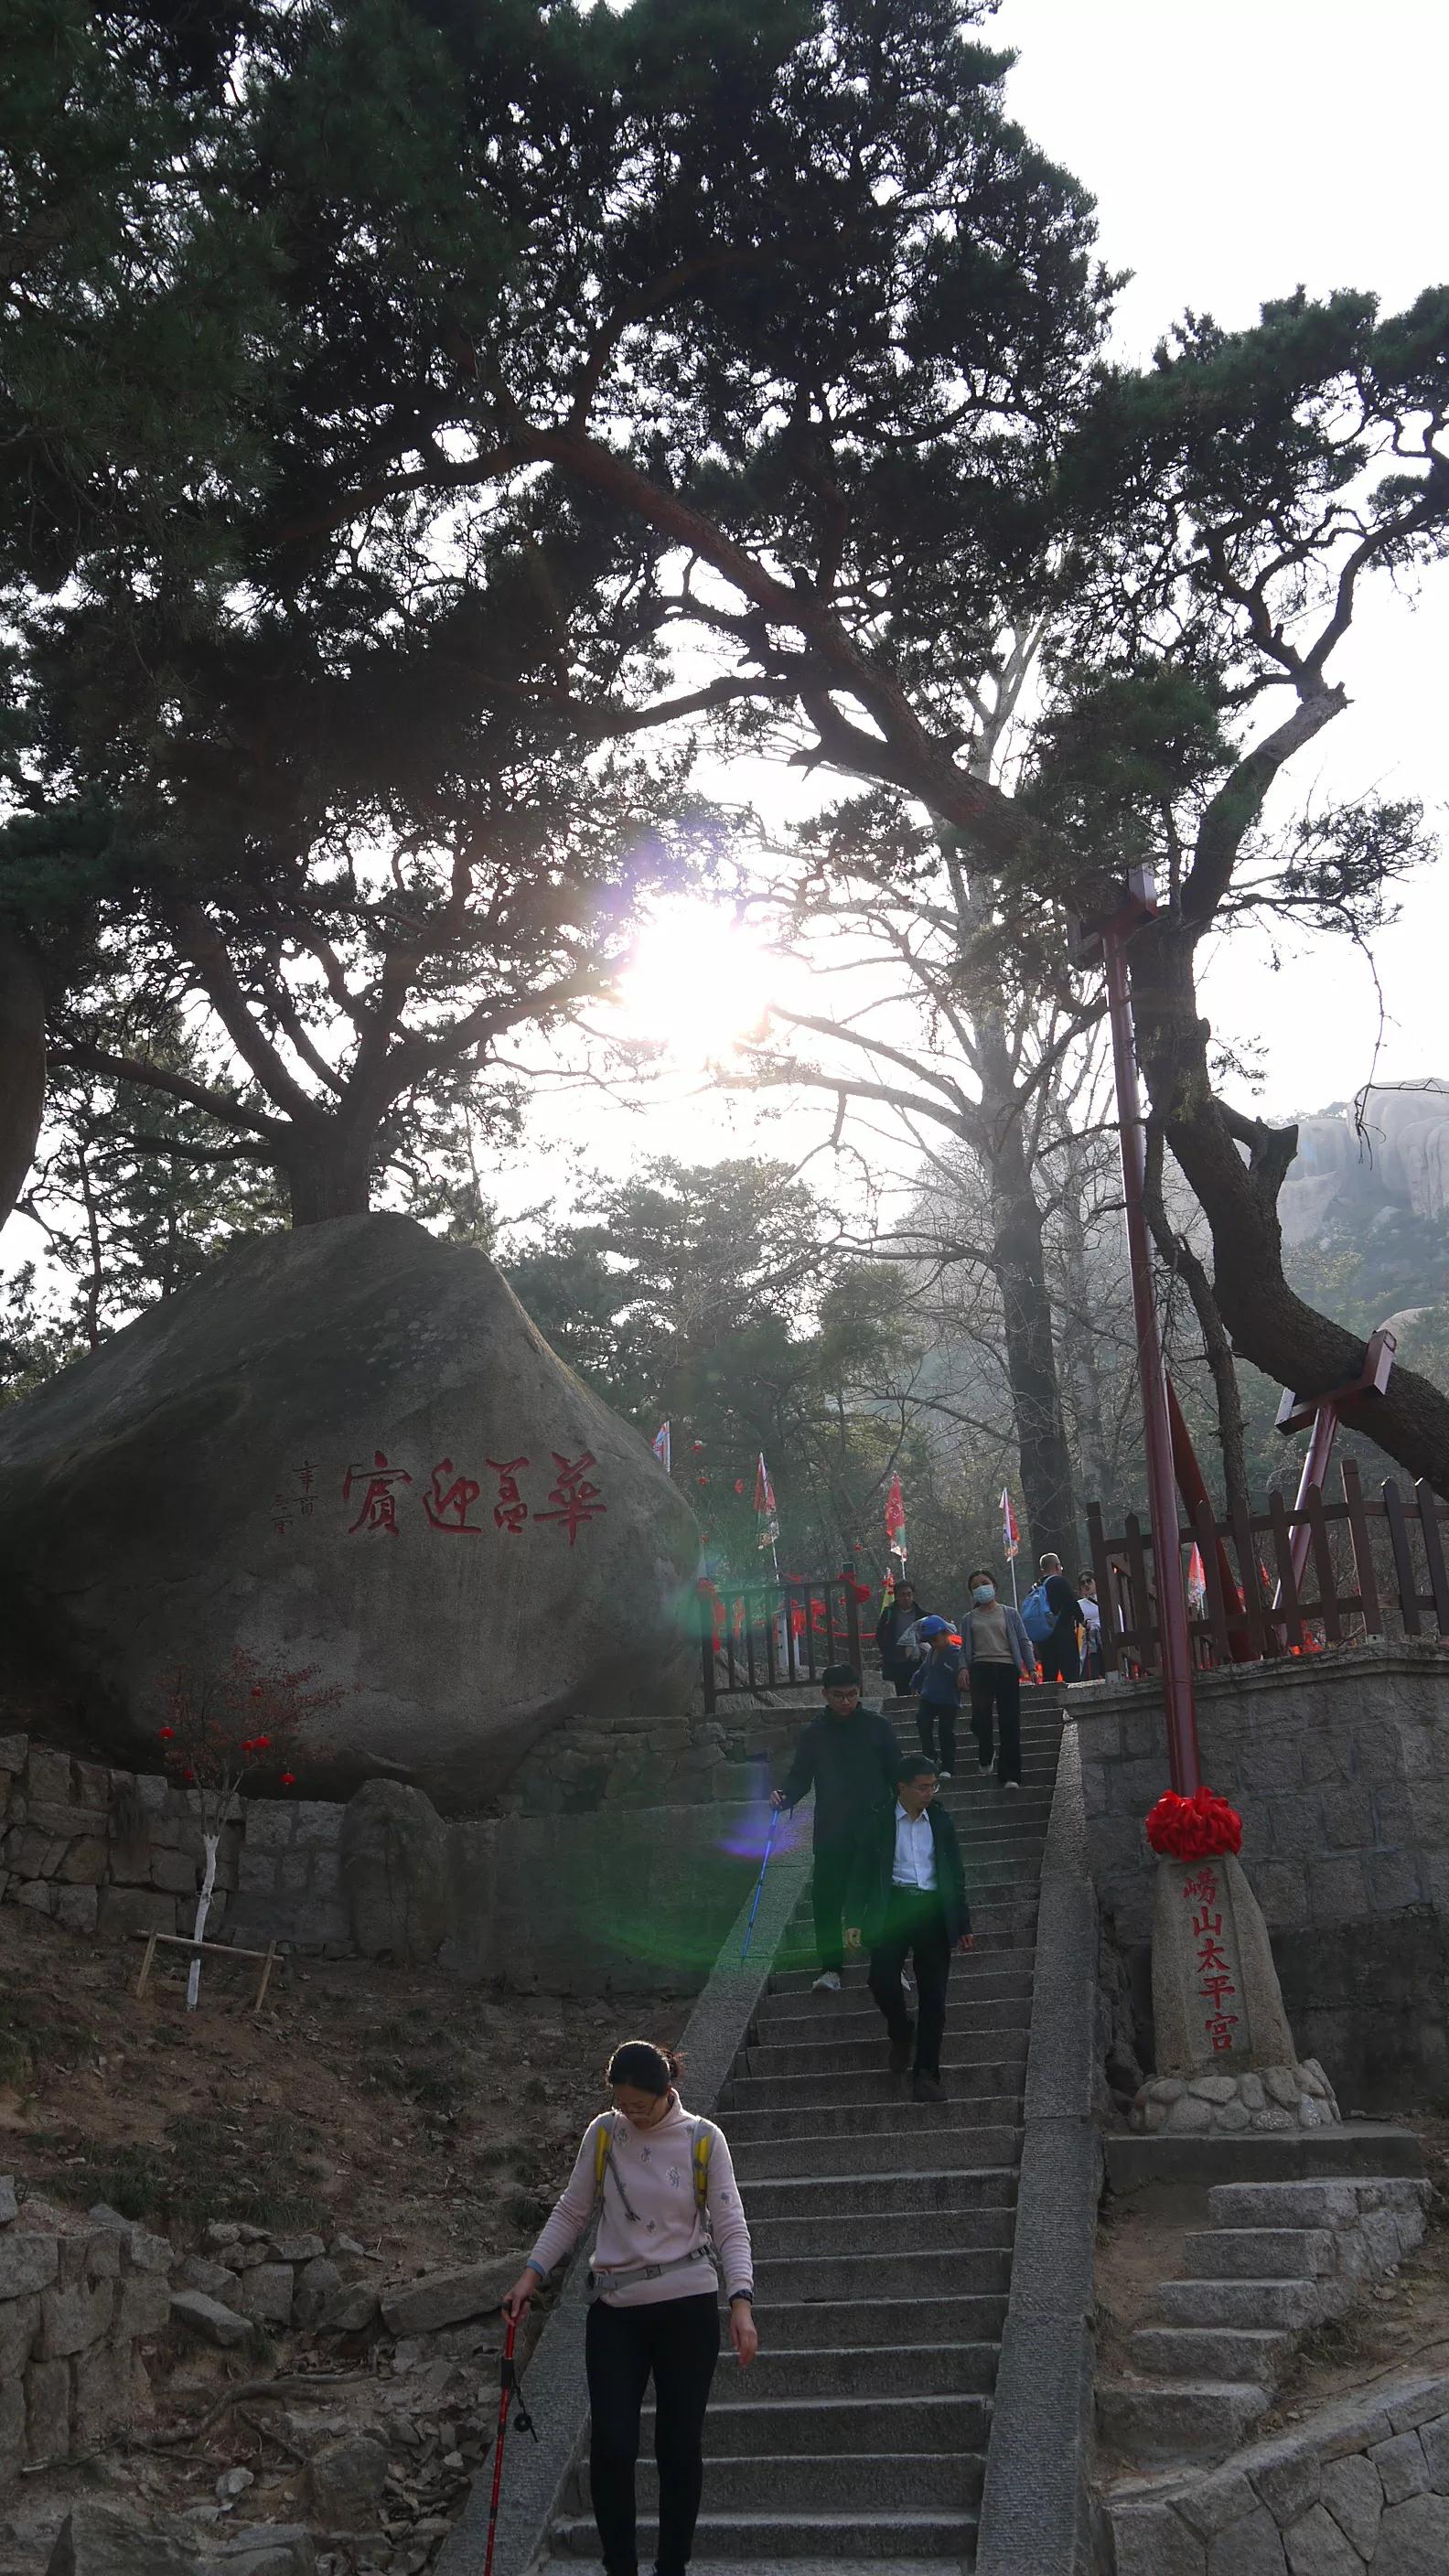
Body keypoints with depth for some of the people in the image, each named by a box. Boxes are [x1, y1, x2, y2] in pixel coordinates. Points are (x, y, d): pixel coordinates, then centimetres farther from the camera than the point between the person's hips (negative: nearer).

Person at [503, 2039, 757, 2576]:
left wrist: (741, 2301, -17)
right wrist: (532, 2274, -2)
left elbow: (730, 2227, -5)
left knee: (679, 2445, 6)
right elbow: (571, 2212, 8)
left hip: (688, 2308, -1)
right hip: (615, 2310, 1)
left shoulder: (703, 2139, -6)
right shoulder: (603, 2133, -1)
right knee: (611, 2446, -4)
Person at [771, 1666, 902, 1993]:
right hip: (831, 1830, 1)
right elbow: (800, 1776, 3)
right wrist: (785, 1795, -17)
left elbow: (896, 1774, 3)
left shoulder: (877, 1726, -1)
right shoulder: (815, 1732, 3)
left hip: (876, 1827, -1)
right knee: (826, 1897, -2)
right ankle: (830, 1968, 8)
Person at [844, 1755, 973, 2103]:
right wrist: (856, 1921, -5)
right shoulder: (880, 1823, 1)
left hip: (933, 1909, 2)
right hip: (893, 1906, -2)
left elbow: (956, 1874, 13)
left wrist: (963, 1925, 12)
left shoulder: (940, 1821, 8)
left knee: (933, 1995, -1)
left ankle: (926, 2074, 9)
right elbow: (863, 1874, 3)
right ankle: (900, 2033, 17)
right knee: (882, 1981, -15)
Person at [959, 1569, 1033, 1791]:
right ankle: (985, 1756, 22)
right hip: (981, 1669, 1)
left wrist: (1031, 1667, 0)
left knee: (1009, 1722, -5)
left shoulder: (1010, 1614, 13)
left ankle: (1010, 1775, -3)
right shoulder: (969, 1619, 15)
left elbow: (1024, 1642, 11)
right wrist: (963, 1669, -4)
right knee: (981, 1717, -8)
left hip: (1007, 1668, -1)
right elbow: (965, 1649, 13)